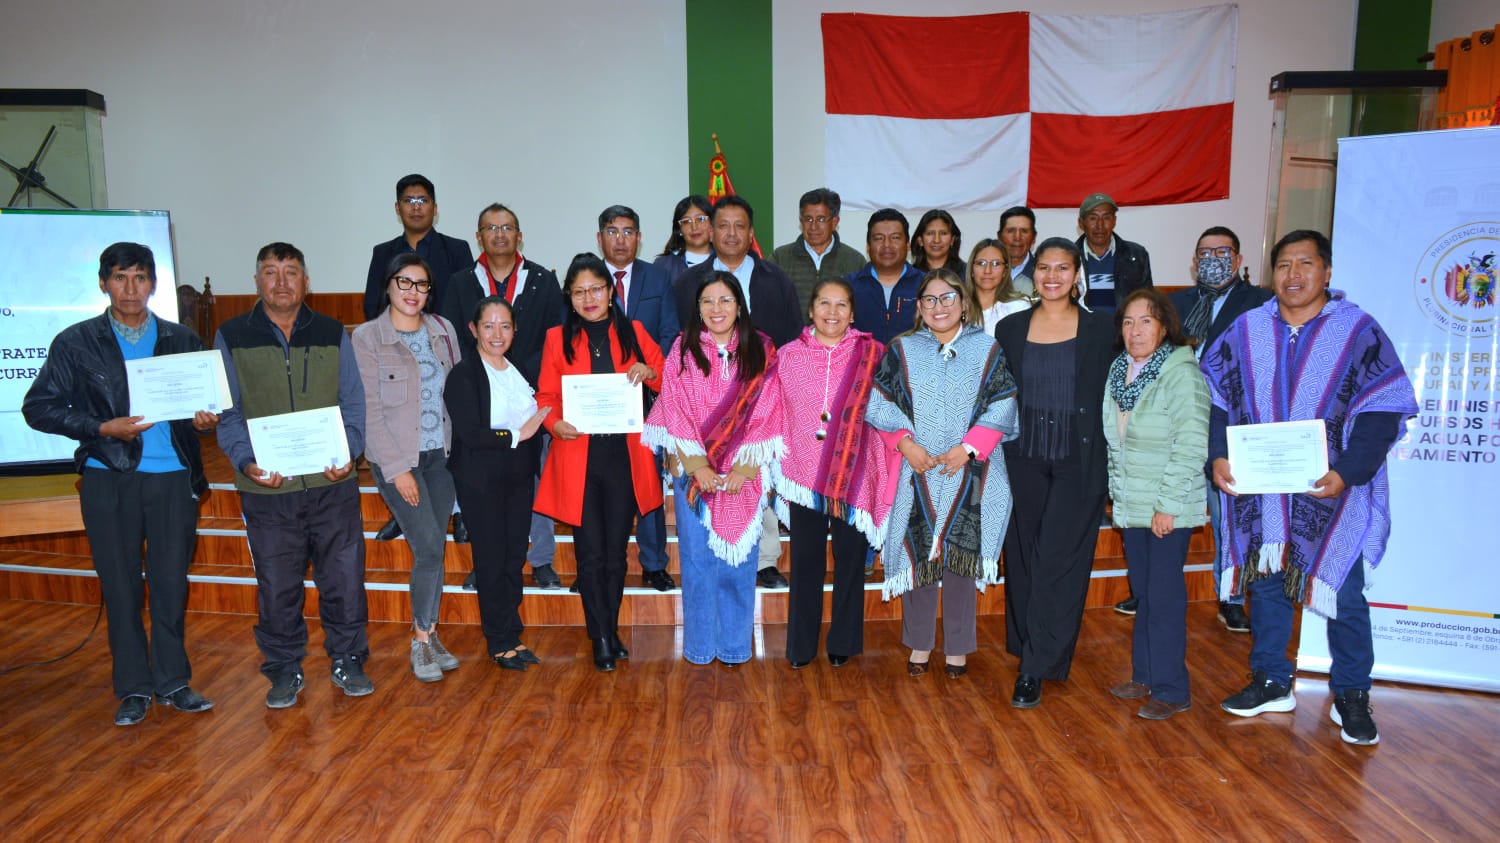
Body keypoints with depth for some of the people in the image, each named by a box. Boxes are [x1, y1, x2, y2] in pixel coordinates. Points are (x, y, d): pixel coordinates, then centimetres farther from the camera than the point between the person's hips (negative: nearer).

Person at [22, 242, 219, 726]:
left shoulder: (181, 341, 8)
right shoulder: (76, 342, 3)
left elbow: (206, 398, 13)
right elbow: (38, 408, 2)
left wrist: (205, 416, -10)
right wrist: (103, 427, -11)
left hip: (173, 476, 1)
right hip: (108, 478, -1)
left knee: (171, 582, 6)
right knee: (120, 586, 7)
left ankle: (173, 682, 21)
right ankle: (133, 689, 20)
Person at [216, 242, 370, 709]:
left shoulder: (332, 334, 7)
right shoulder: (232, 337, 5)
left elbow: (353, 403, 6)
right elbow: (228, 412, 2)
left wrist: (348, 453, -10)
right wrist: (245, 461, -14)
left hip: (332, 484, 1)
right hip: (267, 488, 0)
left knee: (344, 577, 5)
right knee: (277, 585, 10)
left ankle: (348, 660, 23)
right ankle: (284, 670, 27)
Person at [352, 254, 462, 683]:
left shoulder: (443, 330, 6)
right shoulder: (367, 337, -6)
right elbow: (370, 410, -8)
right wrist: (397, 469, -12)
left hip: (441, 454, 4)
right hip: (396, 458, -4)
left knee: (434, 550, 8)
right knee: (429, 548, -9)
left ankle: (429, 635, 22)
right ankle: (422, 640, 9)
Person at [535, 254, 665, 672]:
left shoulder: (633, 332, 9)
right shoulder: (558, 338, 7)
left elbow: (669, 381, 11)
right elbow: (546, 395, 5)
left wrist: (648, 372, -11)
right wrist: (555, 422, -15)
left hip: (623, 455, 1)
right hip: (578, 456, -1)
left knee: (616, 551, 9)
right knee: (590, 552, 0)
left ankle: (611, 632, 24)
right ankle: (601, 639, 12)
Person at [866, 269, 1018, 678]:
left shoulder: (987, 349, 6)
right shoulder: (903, 350, 8)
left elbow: (1001, 407, -1)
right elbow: (879, 403, 0)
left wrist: (967, 448, -12)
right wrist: (906, 442, -13)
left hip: (968, 473, 0)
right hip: (916, 472, 1)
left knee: (961, 554, 3)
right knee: (918, 554, 4)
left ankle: (957, 646, 17)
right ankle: (920, 642, 19)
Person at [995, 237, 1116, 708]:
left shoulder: (1099, 329, 0)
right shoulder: (1010, 328, 5)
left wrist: (1104, 467, -3)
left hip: (1077, 461, -3)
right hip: (1025, 458, 3)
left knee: (1057, 561, -4)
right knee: (1023, 556, 9)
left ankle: (1034, 670, 2)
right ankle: (1032, 648, 27)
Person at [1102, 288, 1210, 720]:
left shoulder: (1182, 373, -14)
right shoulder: (1119, 370, 9)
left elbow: (1192, 445, -18)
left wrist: (1167, 505, -19)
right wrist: (1117, 491, 11)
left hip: (1169, 509, -7)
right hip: (1131, 504, 7)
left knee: (1165, 596, -1)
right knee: (1143, 594, 15)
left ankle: (1171, 690, 11)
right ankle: (1145, 677, 28)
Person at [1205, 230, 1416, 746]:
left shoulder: (1358, 330, -4)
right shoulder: (1246, 330, 4)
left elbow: (1383, 410, -7)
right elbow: (1213, 394, 5)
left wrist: (1348, 472, -18)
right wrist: (1218, 456, -8)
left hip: (1332, 492, -2)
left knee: (1344, 594, 3)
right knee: (1266, 583, 12)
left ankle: (1351, 695, 22)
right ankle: (1271, 684, 27)